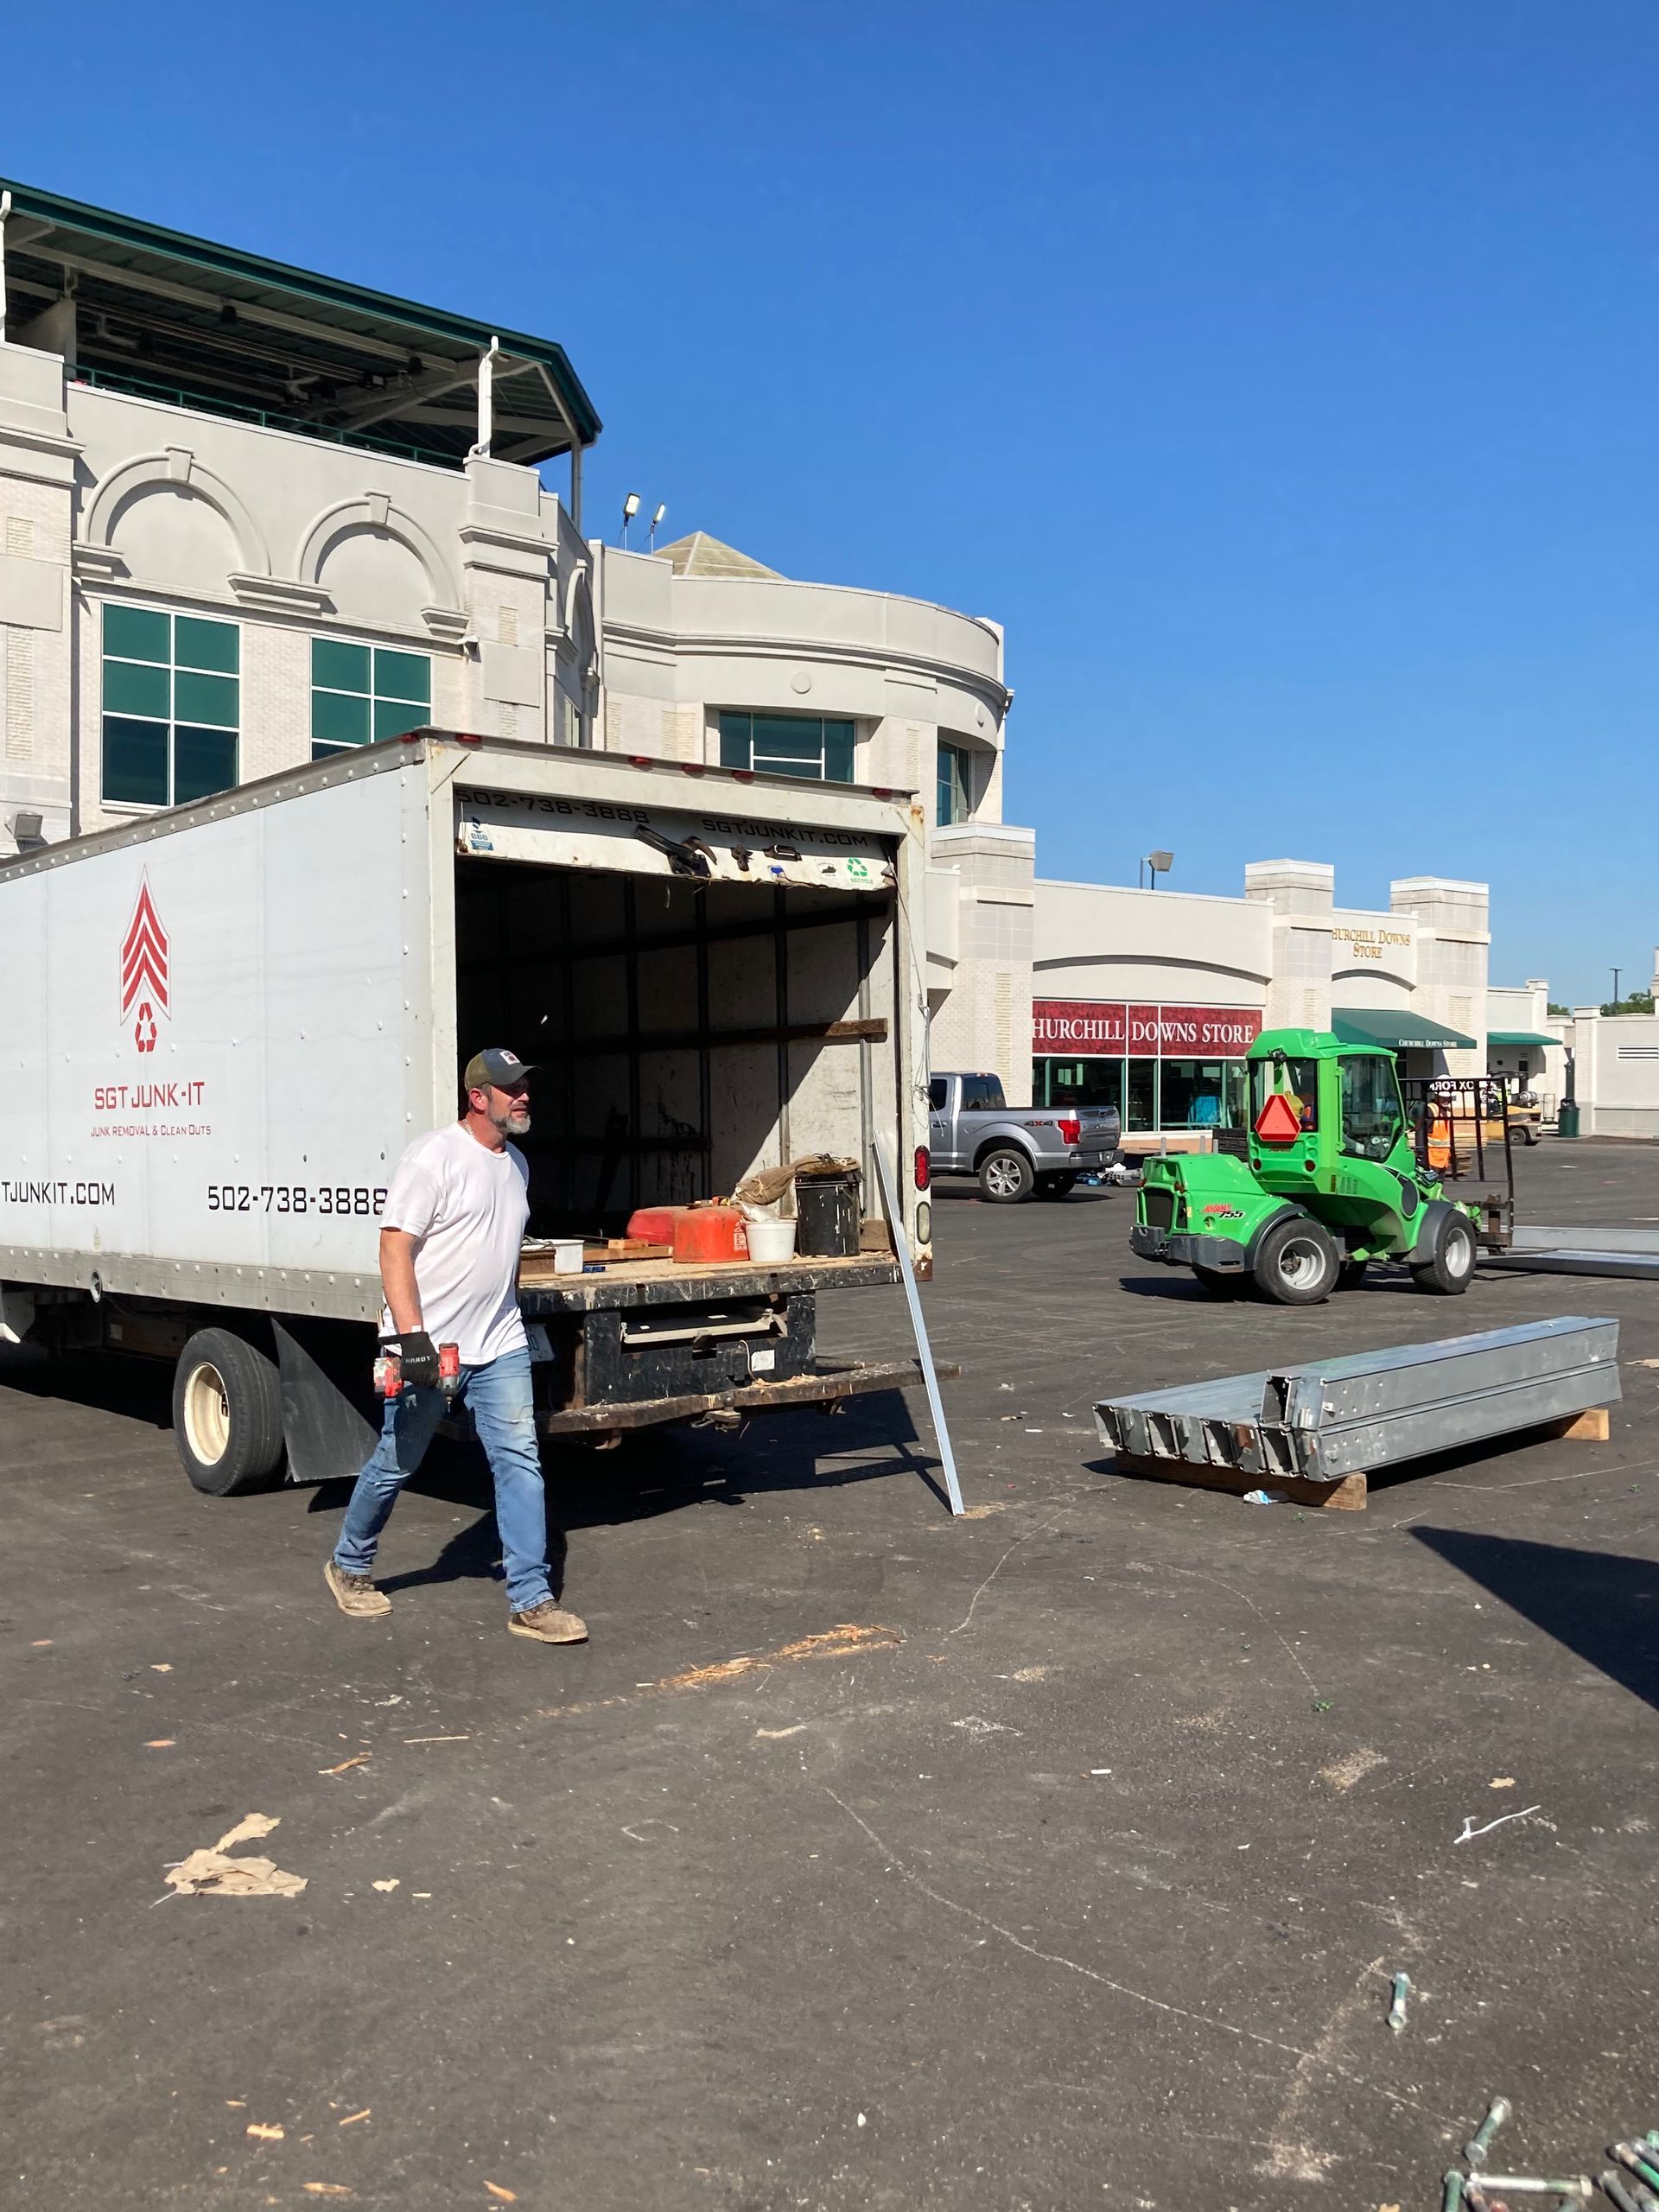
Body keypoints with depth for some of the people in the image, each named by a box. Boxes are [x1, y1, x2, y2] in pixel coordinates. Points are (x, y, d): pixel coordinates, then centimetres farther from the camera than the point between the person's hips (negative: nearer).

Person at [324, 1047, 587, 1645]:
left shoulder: (515, 1163, 13)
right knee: (395, 1464, 9)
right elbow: (395, 1247, -18)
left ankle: (530, 1601, 0)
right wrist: (411, 1336, -25)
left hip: (499, 1348, 6)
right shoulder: (433, 1157, -12)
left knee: (520, 1462, -3)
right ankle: (349, 1568, 33)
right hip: (428, 1346, -6)